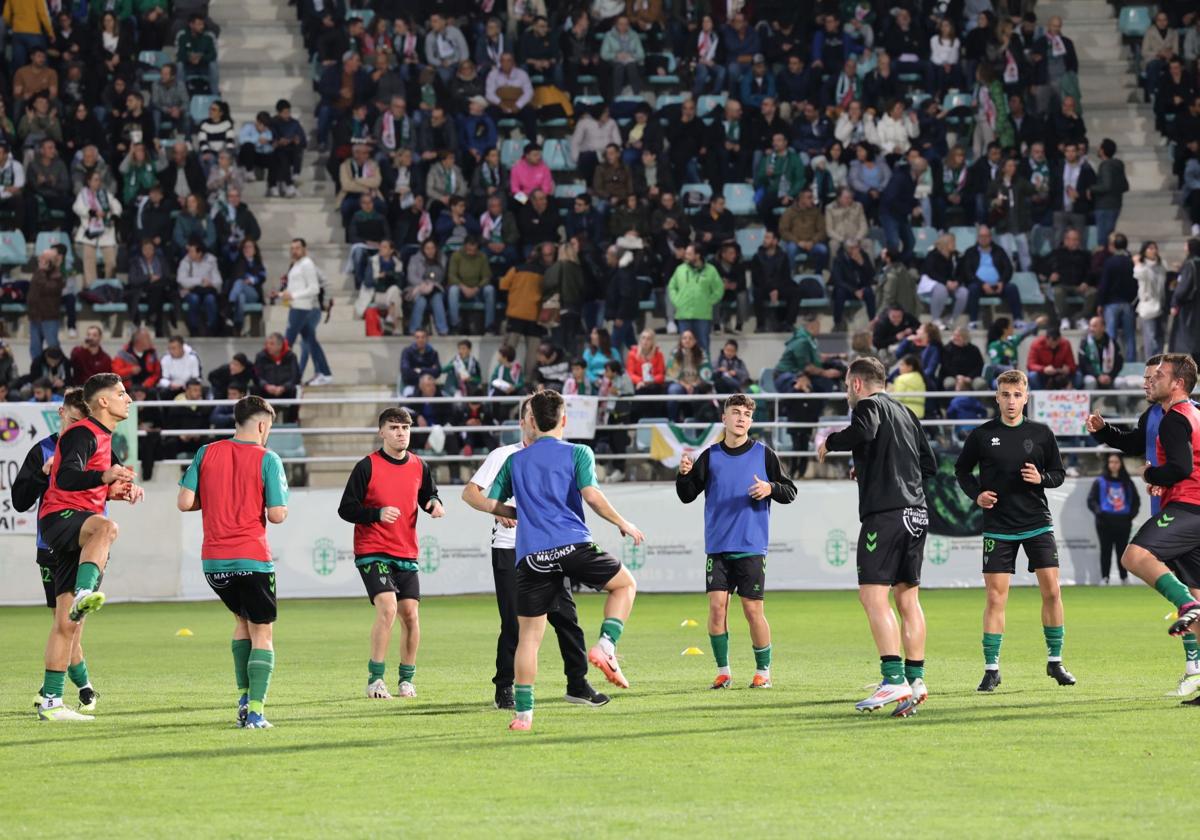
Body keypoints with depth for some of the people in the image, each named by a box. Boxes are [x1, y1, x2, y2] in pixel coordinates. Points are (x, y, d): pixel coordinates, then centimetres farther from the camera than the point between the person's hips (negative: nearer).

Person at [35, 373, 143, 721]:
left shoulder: (102, 438, 22)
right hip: (60, 517, -10)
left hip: (79, 530, 10)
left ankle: (51, 702, 9)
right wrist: (105, 477, -42)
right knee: (106, 528, -42)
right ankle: (83, 595, -60)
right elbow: (66, 477, -26)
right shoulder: (82, 434, -9)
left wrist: (117, 490, 15)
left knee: (66, 624, 7)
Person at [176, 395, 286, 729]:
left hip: (213, 560, 4)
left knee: (242, 620, 25)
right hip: (252, 559, -4)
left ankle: (243, 698, 19)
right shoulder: (267, 459, -6)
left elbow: (184, 502, 0)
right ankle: (255, 711, -7)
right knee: (261, 633, 4)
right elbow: (277, 515, -10)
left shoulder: (206, 453, 4)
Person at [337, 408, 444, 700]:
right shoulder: (367, 466, -7)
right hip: (372, 552, -5)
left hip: (406, 555, 5)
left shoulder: (419, 467, 7)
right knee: (387, 608, -19)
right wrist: (377, 514, -23)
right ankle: (375, 679, -11)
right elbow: (346, 509, -7)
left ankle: (407, 680, 14)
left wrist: (435, 504, -4)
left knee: (410, 613, -1)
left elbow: (428, 497, 21)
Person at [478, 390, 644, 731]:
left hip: (530, 556, 3)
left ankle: (523, 712, 2)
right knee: (625, 583, 21)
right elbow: (591, 496, -9)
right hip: (572, 546, -3)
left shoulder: (515, 460, 15)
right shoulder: (577, 453, 5)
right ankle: (606, 646, -1)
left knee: (529, 634, 7)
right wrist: (623, 524, 4)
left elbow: (491, 504, 17)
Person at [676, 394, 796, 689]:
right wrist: (684, 474, -12)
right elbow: (687, 496, 8)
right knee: (717, 606, -6)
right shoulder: (710, 456, 7)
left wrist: (771, 488, -16)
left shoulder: (764, 454, 3)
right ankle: (723, 671, 5)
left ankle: (763, 671, 12)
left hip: (751, 547, -2)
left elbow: (790, 492, 5)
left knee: (753, 610, -2)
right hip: (717, 547, 2)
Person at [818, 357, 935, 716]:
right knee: (907, 598, 12)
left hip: (884, 512, -8)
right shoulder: (905, 413, 22)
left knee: (873, 595, -10)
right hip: (916, 513, 8)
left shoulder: (869, 406, -2)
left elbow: (863, 433, -25)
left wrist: (830, 443, -7)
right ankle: (915, 679, 9)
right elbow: (929, 464, 24)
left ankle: (894, 679, -20)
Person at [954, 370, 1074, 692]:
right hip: (998, 527, -1)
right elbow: (962, 469, 12)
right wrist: (976, 494, -5)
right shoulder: (982, 435, 0)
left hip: (1037, 523, 1)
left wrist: (1041, 478, -12)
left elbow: (1059, 473, 9)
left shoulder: (1041, 433, 2)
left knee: (1051, 590, -3)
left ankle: (1055, 662, 12)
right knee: (995, 597, -4)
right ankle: (991, 669, 3)